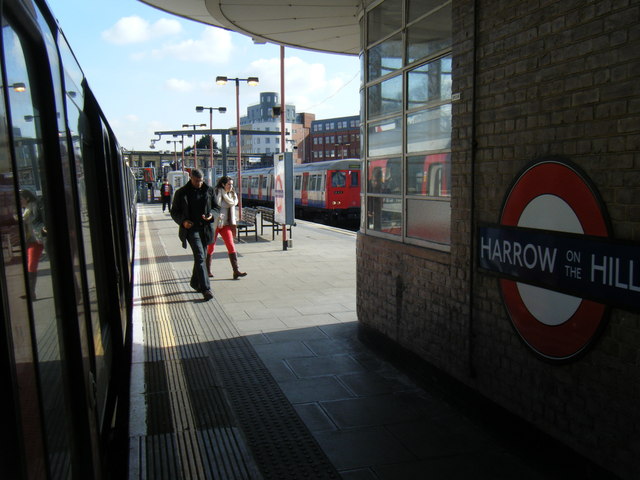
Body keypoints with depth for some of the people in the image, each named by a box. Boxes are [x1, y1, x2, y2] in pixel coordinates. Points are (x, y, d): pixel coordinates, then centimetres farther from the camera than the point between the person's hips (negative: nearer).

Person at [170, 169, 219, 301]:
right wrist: (183, 221, -14)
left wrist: (211, 214, -10)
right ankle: (206, 289, -20)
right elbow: (174, 211, 5)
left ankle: (195, 282, 34)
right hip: (191, 228, -4)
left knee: (201, 256, 13)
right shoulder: (181, 193, 1)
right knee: (200, 256, -16)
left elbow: (216, 207, 13)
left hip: (206, 228, 4)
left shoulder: (209, 191, 7)